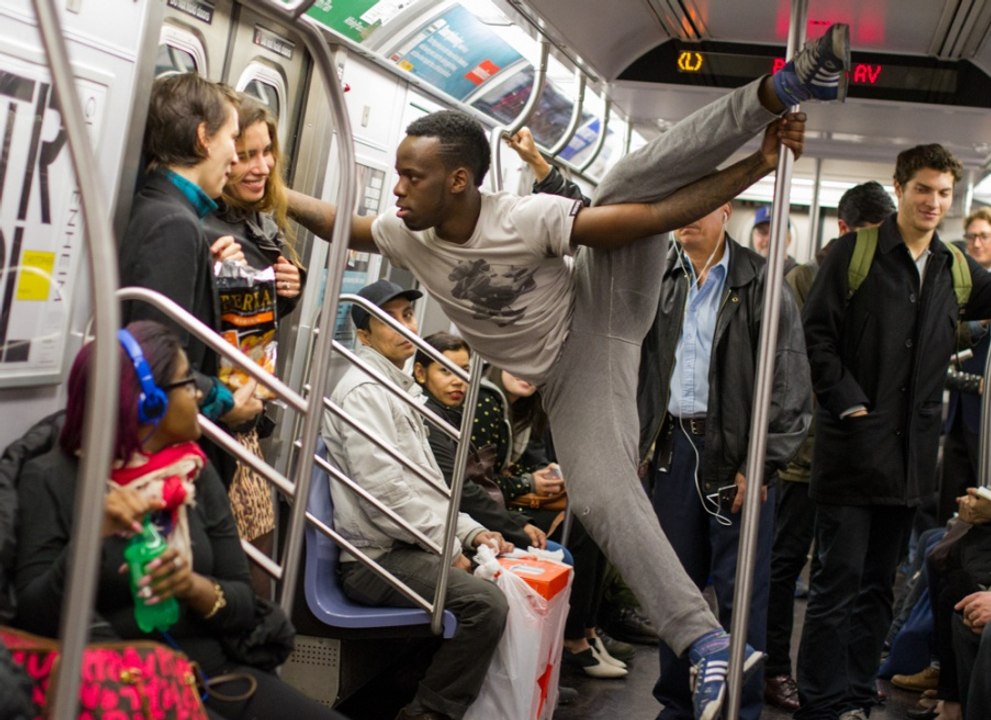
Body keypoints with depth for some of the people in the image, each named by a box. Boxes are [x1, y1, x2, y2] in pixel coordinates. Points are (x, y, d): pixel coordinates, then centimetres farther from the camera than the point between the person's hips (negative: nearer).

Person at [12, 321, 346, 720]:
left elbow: (243, 604, 6)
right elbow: (32, 619, -10)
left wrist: (196, 587, -14)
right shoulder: (51, 478, -6)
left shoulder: (196, 472, 7)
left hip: (213, 671, 4)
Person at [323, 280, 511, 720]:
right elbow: (384, 490, -20)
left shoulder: (399, 389, 22)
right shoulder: (364, 390, -11)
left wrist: (469, 531, 9)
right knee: (486, 602, -25)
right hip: (376, 559, -10)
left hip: (411, 546, 10)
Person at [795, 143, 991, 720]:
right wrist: (848, 403, -15)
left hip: (911, 456, 5)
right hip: (854, 448, -5)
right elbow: (818, 333, -8)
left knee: (879, 587, 12)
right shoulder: (855, 252, -2)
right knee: (839, 582, -2)